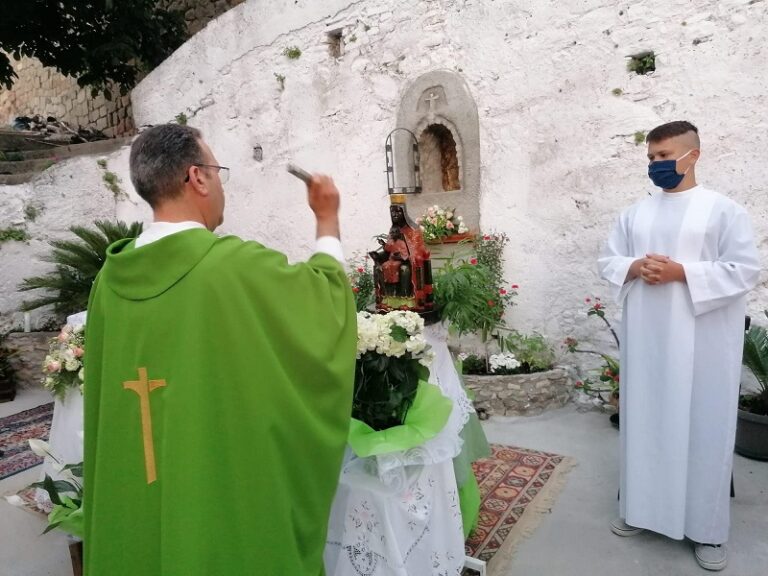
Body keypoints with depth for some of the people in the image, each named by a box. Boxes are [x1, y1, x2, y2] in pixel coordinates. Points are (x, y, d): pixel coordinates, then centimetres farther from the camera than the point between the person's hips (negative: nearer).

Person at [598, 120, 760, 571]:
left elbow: (744, 270, -9)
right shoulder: (635, 213, 10)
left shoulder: (724, 210, -4)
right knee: (645, 420, 12)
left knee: (703, 426, 5)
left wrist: (680, 272, -19)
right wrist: (635, 267, -10)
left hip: (701, 340, -4)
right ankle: (642, 508, 29)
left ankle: (708, 527, 23)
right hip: (645, 338, 4)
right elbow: (609, 260, 11)